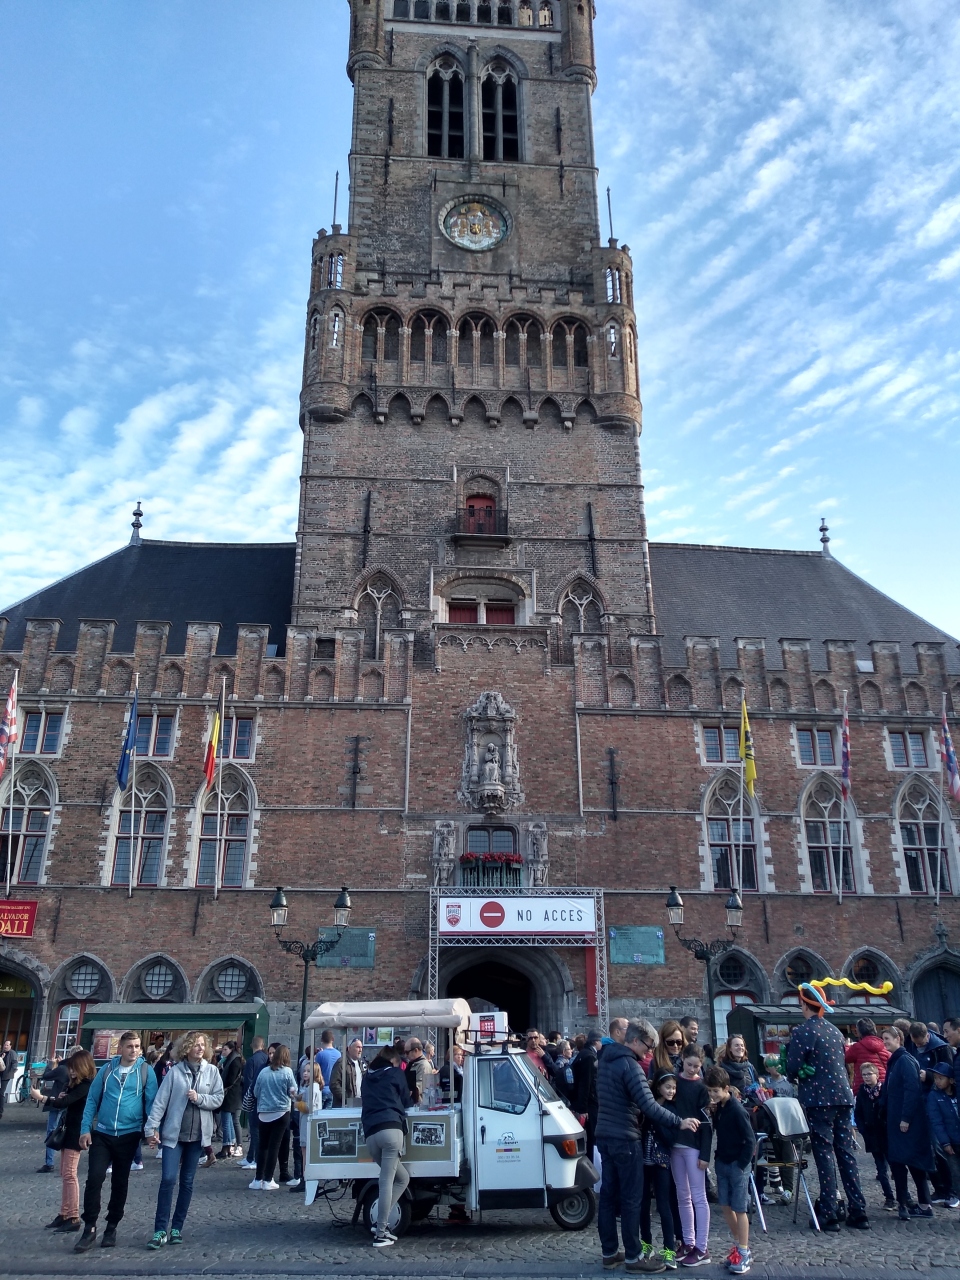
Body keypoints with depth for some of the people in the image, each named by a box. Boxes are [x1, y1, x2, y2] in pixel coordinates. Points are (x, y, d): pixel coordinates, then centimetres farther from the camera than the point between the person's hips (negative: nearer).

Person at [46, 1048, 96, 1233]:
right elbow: (65, 1099, 14)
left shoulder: (86, 1086, -17)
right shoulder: (75, 1083, 13)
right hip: (68, 1130, 10)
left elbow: (65, 1102, -29)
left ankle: (74, 1218, -6)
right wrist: (60, 1097, -9)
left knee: (69, 1174, -9)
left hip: (76, 1132, -10)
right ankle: (65, 1214, 19)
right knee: (65, 1174, 12)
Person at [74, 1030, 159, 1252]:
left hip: (129, 1134, 0)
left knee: (120, 1182, 10)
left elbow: (151, 1102, -2)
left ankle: (112, 1227, 25)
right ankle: (89, 1228, 6)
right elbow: (92, 1099, 4)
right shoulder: (106, 1069, 1)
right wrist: (85, 1129, -3)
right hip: (102, 1134, 1)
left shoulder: (146, 1071, -3)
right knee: (94, 1178, -9)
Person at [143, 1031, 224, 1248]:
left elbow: (219, 1099, 0)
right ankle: (160, 1230, 0)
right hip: (173, 1133, -2)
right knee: (168, 1179, -9)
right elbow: (160, 1100, -7)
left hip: (198, 1134, 2)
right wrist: (152, 1128, -12)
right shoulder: (175, 1071, -5)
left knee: (187, 1182, 10)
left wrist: (199, 1098, -15)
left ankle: (177, 1228, 20)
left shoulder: (212, 1071, 0)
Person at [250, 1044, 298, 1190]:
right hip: (281, 1113, -3)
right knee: (274, 1146, 3)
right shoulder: (287, 1072, -8)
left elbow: (256, 1092, 6)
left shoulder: (264, 1071, -1)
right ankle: (268, 1180, 5)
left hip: (263, 1113, 3)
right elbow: (293, 1091, -6)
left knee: (262, 1145, 12)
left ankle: (258, 1179, 14)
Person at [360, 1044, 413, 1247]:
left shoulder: (367, 1077, 27)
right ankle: (381, 1233, -11)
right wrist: (406, 1106, 44)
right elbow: (407, 1102, 22)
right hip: (391, 1129, -5)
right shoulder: (395, 1073, 15)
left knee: (402, 1178, 17)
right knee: (386, 1181, -7)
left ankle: (382, 1222, 7)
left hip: (370, 1133, 5)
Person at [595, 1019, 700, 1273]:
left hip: (605, 1135, 9)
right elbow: (648, 1105, -24)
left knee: (608, 1195, 12)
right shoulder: (630, 1064, -18)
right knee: (631, 1198, 0)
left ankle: (609, 1252, 19)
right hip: (624, 1138, -9)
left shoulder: (605, 1059, 11)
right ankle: (633, 1257, 7)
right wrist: (678, 1122, -19)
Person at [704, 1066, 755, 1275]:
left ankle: (744, 1253, 10)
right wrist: (713, 1113, -3)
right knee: (725, 1206, 11)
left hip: (737, 1165, -7)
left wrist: (741, 1165, -15)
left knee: (739, 1209, 0)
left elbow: (750, 1140, -17)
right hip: (722, 1163, 7)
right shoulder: (719, 1106, 3)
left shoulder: (737, 1110, -19)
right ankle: (739, 1246, 25)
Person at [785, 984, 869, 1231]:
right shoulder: (834, 1030, 13)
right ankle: (858, 1213, 10)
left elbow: (792, 1068, -11)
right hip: (842, 1095, 6)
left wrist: (798, 1075, 10)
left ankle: (829, 1216, -1)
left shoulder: (802, 1031, -10)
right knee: (846, 1153, 9)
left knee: (825, 1155, -2)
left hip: (818, 1099, -6)